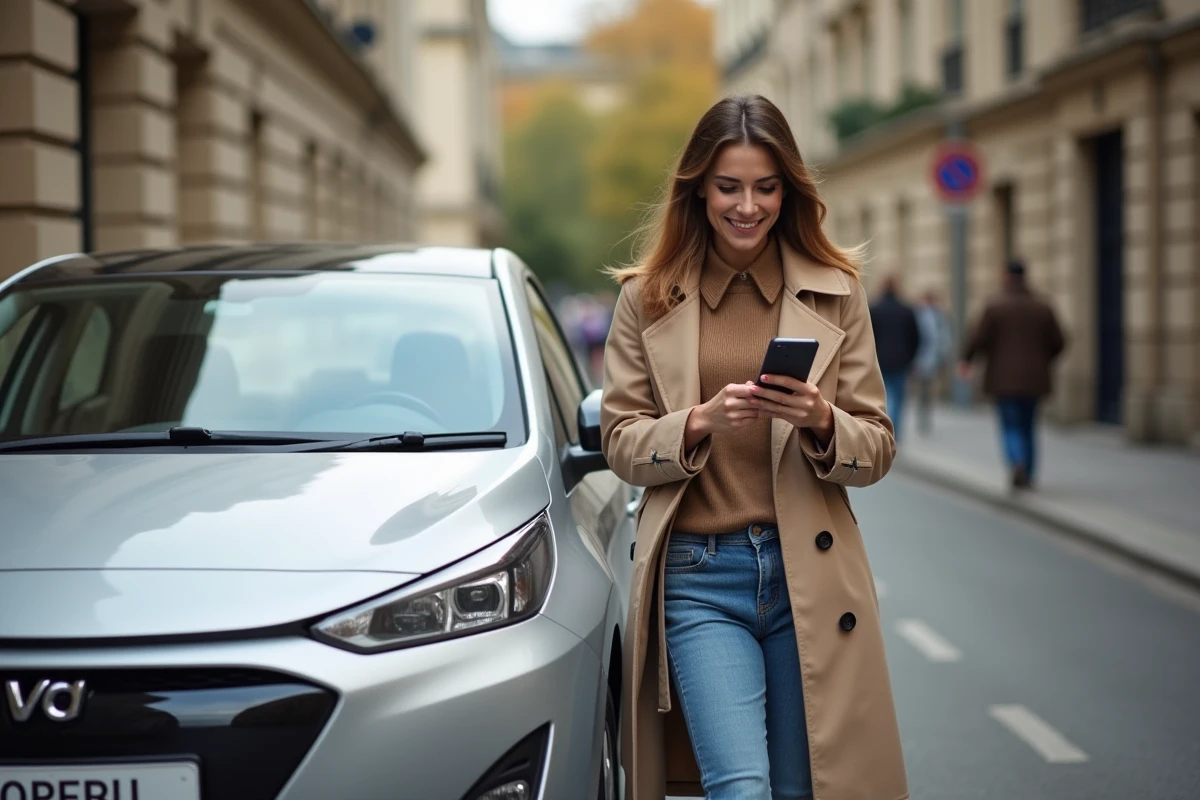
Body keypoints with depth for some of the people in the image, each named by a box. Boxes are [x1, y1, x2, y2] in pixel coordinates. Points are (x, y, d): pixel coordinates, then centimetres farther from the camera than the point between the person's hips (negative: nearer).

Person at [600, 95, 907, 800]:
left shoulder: (835, 292, 7)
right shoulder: (648, 298, 6)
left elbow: (878, 450, 7)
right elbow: (622, 445, 4)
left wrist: (820, 422, -14)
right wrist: (703, 420, -15)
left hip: (810, 575, 2)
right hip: (698, 576, -1)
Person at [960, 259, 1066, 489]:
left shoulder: (994, 306, -8)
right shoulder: (1042, 307, 2)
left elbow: (979, 338, -10)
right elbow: (1057, 342, 4)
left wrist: (966, 360, 9)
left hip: (1004, 378, -3)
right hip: (1033, 379, 3)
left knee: (1011, 427, 1)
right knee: (1028, 427, 17)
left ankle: (1017, 464, -26)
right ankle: (1028, 477, 18)